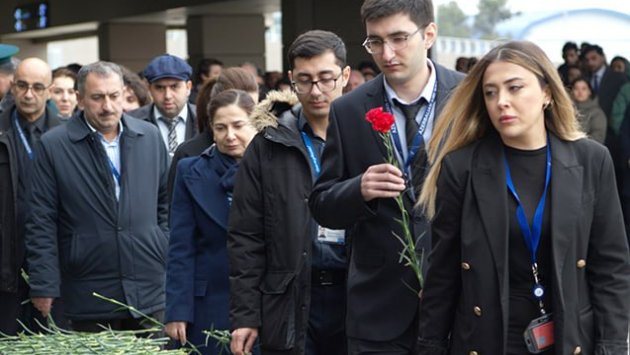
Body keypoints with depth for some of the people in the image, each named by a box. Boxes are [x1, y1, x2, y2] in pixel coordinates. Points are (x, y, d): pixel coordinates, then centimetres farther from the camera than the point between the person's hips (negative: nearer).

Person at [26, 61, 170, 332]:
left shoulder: (150, 137, 8)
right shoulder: (53, 146, -3)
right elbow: (41, 223, -4)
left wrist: (169, 256, 10)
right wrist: (44, 286, -7)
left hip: (151, 293, 3)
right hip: (89, 299, -3)